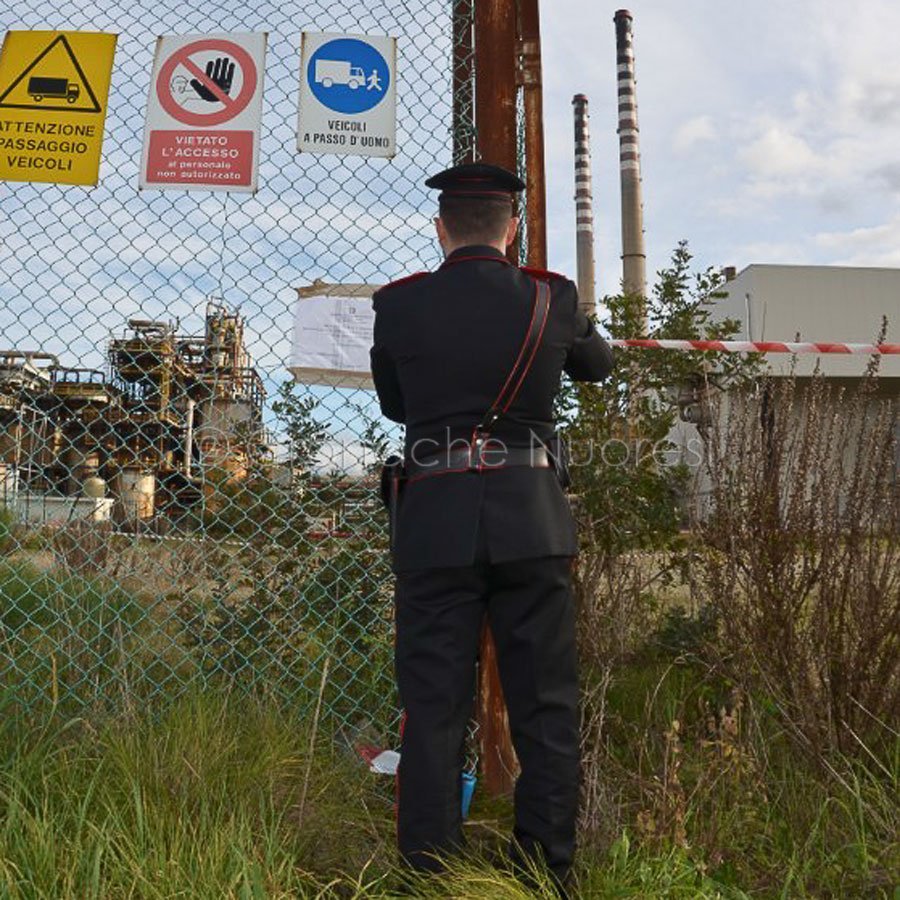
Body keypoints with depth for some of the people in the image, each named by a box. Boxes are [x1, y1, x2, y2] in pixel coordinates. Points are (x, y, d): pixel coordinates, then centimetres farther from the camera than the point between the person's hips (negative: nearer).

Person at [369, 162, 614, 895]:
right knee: (545, 707, 12)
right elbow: (598, 364, 22)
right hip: (532, 519, 1)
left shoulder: (398, 304, 1)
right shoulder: (552, 298, 2)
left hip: (436, 520, 0)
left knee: (434, 710, 8)